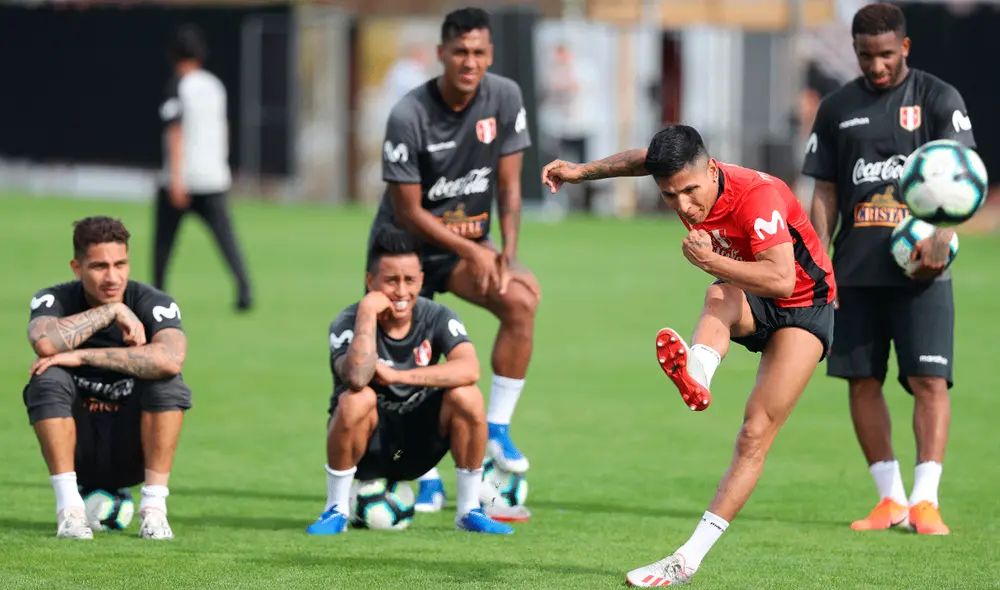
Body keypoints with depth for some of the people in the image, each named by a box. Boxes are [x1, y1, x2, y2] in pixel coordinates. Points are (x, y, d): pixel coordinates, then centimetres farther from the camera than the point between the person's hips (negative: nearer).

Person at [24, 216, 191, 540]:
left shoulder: (154, 303, -13)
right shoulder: (54, 300, -10)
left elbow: (170, 359, -36)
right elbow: (46, 343, -35)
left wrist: (84, 357, -34)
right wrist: (112, 310, -28)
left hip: (133, 452, 0)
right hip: (79, 450, 0)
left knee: (168, 382, -26)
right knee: (48, 379, -27)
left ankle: (154, 510, -21)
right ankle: (70, 510, -24)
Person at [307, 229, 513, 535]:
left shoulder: (437, 317, -8)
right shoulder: (348, 323, -16)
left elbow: (469, 370, -28)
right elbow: (357, 377, -38)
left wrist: (396, 375, -31)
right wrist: (367, 312, -32)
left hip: (418, 446, 3)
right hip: (366, 446, -3)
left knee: (466, 396, -23)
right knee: (356, 400, -34)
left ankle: (469, 510, -8)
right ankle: (336, 510, -17)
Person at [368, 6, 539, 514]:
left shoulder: (504, 98, -8)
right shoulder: (408, 116, -22)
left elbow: (508, 184, -3)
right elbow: (408, 210, -17)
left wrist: (507, 253, -16)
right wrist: (472, 252, -21)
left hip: (471, 242, 3)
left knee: (521, 300, -24)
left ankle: (496, 430, -14)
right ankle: (427, 479, 12)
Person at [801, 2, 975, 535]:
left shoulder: (939, 100, 1)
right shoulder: (837, 108, 11)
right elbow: (825, 194, 13)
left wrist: (941, 234, -25)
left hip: (920, 271, -4)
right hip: (855, 272, 4)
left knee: (928, 379, -11)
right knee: (862, 379, 3)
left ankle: (925, 500, -10)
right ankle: (890, 498, 12)